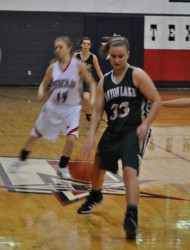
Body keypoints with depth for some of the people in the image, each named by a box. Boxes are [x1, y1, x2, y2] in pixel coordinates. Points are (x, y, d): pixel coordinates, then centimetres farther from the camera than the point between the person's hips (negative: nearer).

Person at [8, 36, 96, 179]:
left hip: (71, 108, -3)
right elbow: (44, 83, 8)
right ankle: (21, 160, 37)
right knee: (35, 135, 13)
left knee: (71, 138, -20)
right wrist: (41, 92, -13)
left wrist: (92, 98, -22)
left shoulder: (78, 65, -13)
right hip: (53, 106, 3)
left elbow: (92, 83, -7)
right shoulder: (52, 67, -5)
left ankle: (62, 168, 3)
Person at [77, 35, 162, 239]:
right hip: (113, 131, 6)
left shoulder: (137, 75, -10)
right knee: (98, 166, 23)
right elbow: (97, 111, 4)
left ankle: (131, 216, -25)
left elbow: (157, 101, -10)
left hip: (134, 131, -6)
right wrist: (91, 137, -8)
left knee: (129, 170, -26)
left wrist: (145, 125, -20)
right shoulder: (104, 81, 3)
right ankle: (95, 196, 54)